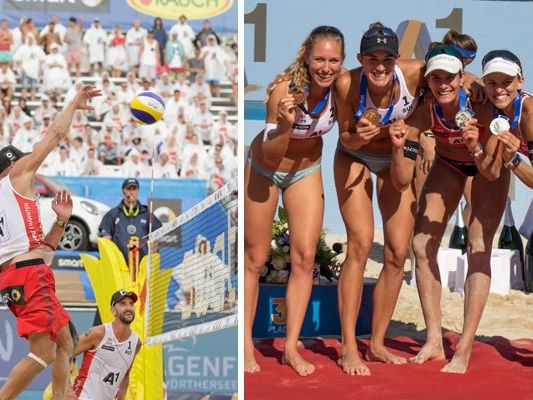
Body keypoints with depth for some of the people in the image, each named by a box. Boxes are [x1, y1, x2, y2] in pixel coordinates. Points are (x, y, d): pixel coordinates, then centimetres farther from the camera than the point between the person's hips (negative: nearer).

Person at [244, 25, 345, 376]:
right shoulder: (285, 88, -32)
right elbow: (271, 154, -27)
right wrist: (286, 126, -46)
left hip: (307, 172, 4)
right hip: (264, 170, -4)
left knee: (305, 257, -2)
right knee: (255, 258, 4)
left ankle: (292, 346, 5)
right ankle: (247, 344, 13)